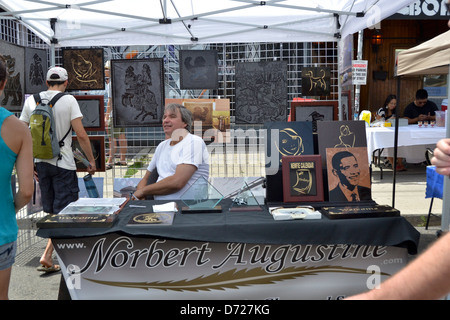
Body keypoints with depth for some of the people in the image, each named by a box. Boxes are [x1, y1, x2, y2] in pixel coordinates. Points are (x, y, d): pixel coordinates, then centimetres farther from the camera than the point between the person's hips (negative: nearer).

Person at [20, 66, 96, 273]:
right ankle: (47, 255, -9)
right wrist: (91, 160, -3)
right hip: (63, 164, -5)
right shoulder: (68, 100, -8)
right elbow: (81, 135, -13)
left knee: (51, 213, 16)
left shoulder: (31, 100, 6)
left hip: (41, 163, 5)